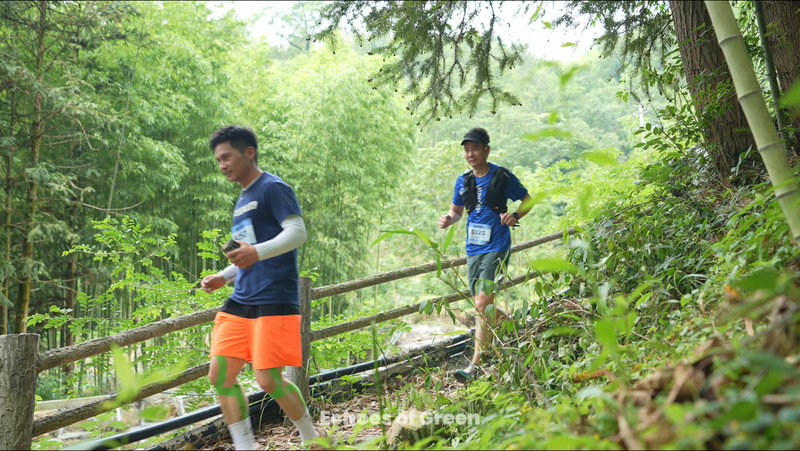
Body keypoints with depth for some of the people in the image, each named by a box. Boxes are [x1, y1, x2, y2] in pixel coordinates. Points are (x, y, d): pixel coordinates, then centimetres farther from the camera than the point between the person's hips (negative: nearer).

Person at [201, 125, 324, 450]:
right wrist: (223, 277, 15)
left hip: (274, 301, -9)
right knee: (219, 375, -1)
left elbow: (298, 232, -17)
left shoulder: (273, 188, -4)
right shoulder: (242, 201, 22)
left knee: (269, 380, -9)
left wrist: (257, 251, -30)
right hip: (240, 302, 9)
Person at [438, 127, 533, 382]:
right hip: (474, 249, 6)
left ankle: (475, 366, -11)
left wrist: (515, 215, -16)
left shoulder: (503, 177, -5)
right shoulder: (463, 181, 8)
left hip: (496, 248, -6)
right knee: (481, 307, 11)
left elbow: (527, 200, 5)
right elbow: (457, 210, 20)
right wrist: (448, 219, -3)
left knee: (483, 304, -15)